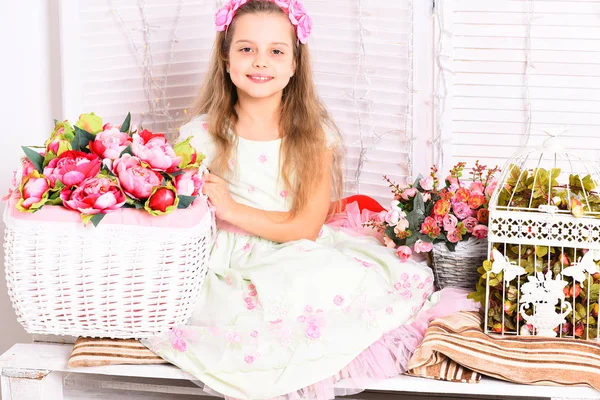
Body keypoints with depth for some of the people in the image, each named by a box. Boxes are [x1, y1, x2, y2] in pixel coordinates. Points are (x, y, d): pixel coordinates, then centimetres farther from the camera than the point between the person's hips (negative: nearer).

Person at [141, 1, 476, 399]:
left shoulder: (315, 135, 0)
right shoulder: (202, 135, -1)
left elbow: (307, 227, -9)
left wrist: (232, 209, -17)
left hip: (303, 261, 3)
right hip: (233, 271, -3)